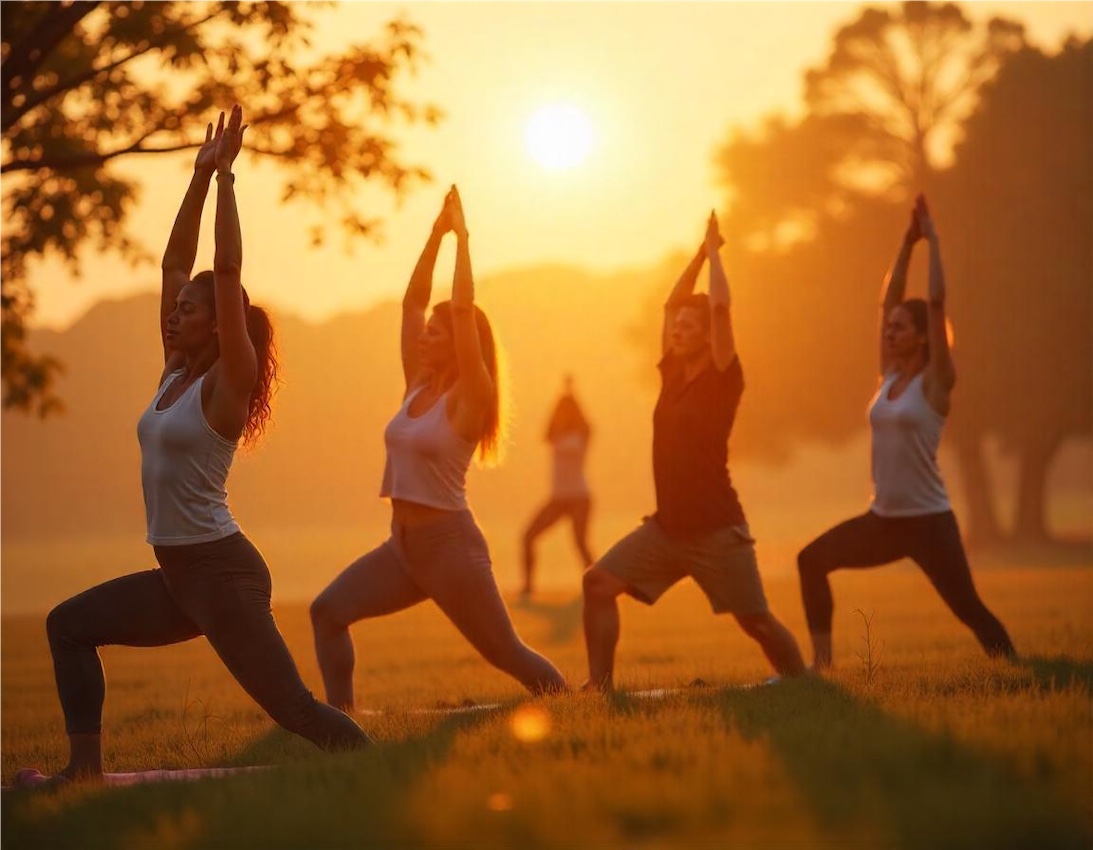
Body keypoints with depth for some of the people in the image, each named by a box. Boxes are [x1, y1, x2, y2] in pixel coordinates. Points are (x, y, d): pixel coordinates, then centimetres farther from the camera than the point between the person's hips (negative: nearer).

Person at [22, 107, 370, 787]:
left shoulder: (227, 383, -11)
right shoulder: (176, 372, 10)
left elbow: (227, 271, -19)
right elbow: (176, 262, 11)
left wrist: (224, 175, -16)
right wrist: (201, 176, 10)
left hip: (224, 574, -9)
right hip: (179, 575, 9)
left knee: (292, 706, -9)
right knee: (70, 624, 13)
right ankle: (86, 772, 12)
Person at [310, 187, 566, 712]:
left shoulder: (469, 399, -11)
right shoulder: (417, 387, 8)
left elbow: (463, 308, -20)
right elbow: (412, 300, 8)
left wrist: (462, 237, -14)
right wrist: (437, 233, 6)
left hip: (451, 544, -7)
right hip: (402, 544, 7)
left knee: (505, 654, 1)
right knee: (328, 611, -8)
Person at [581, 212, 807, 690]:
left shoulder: (722, 379, -9)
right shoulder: (673, 374, 9)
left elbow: (719, 305, -19)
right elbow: (672, 304, 17)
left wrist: (714, 250, -6)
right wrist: (701, 251, 15)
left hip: (716, 529, -6)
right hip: (666, 526, 6)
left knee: (755, 621, 0)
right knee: (598, 583, -9)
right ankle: (599, 686, -7)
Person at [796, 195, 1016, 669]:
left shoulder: (935, 382, -9)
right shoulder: (890, 376, 8)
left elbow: (937, 303, -16)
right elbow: (888, 301, 8)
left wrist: (933, 240, -12)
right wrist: (907, 244, 7)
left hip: (928, 522, -7)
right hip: (883, 519, 7)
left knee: (968, 608, -8)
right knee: (812, 561, 6)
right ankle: (822, 662, 11)